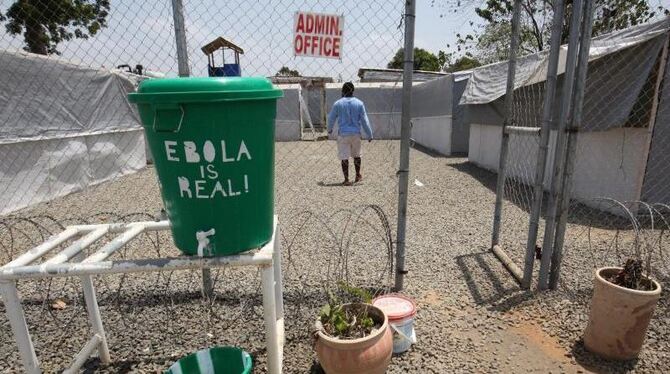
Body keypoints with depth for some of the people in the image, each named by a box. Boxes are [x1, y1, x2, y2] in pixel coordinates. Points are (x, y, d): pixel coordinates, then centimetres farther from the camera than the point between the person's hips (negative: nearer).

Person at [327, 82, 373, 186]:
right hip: (356, 133, 2)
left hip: (343, 134, -2)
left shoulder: (338, 103, -4)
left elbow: (331, 118, 6)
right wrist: (369, 135, 4)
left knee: (344, 157, 3)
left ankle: (346, 180, 4)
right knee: (356, 155, 20)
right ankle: (358, 175, 32)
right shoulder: (359, 103, -2)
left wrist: (329, 129, 25)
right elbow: (364, 120, -2)